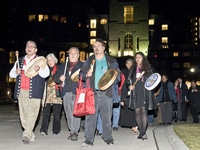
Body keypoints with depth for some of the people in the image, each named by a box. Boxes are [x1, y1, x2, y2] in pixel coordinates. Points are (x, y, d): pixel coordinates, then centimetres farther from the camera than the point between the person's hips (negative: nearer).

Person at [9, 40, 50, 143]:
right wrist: (16, 72, -2)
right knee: (23, 114, 5)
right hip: (21, 91, 5)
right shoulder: (20, 61, 19)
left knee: (32, 113, -12)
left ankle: (27, 135, -11)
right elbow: (11, 74, 22)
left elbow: (46, 73, -6)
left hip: (34, 92, -5)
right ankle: (31, 135, 14)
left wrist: (39, 69, -26)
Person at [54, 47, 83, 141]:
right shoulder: (63, 66, 22)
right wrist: (60, 78, -4)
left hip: (77, 93, -4)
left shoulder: (83, 66, 9)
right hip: (66, 93, 4)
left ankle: (74, 131, -10)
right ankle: (72, 131, 15)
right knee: (68, 113, 6)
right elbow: (55, 77, 17)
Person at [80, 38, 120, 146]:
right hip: (92, 92, 1)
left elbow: (118, 76, 7)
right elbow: (81, 74, 12)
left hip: (106, 93, 0)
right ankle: (89, 139, -1)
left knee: (107, 117, 6)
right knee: (90, 116, -5)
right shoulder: (89, 60, 12)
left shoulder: (112, 61, 8)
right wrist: (86, 75, -10)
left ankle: (108, 137, 20)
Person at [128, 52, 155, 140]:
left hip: (145, 92, -3)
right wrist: (130, 86, 0)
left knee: (143, 110, -11)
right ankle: (141, 132, 7)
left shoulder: (148, 67, 8)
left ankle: (144, 132, -10)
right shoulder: (133, 68, 17)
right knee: (137, 111, 0)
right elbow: (129, 79, 20)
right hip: (135, 92, 3)